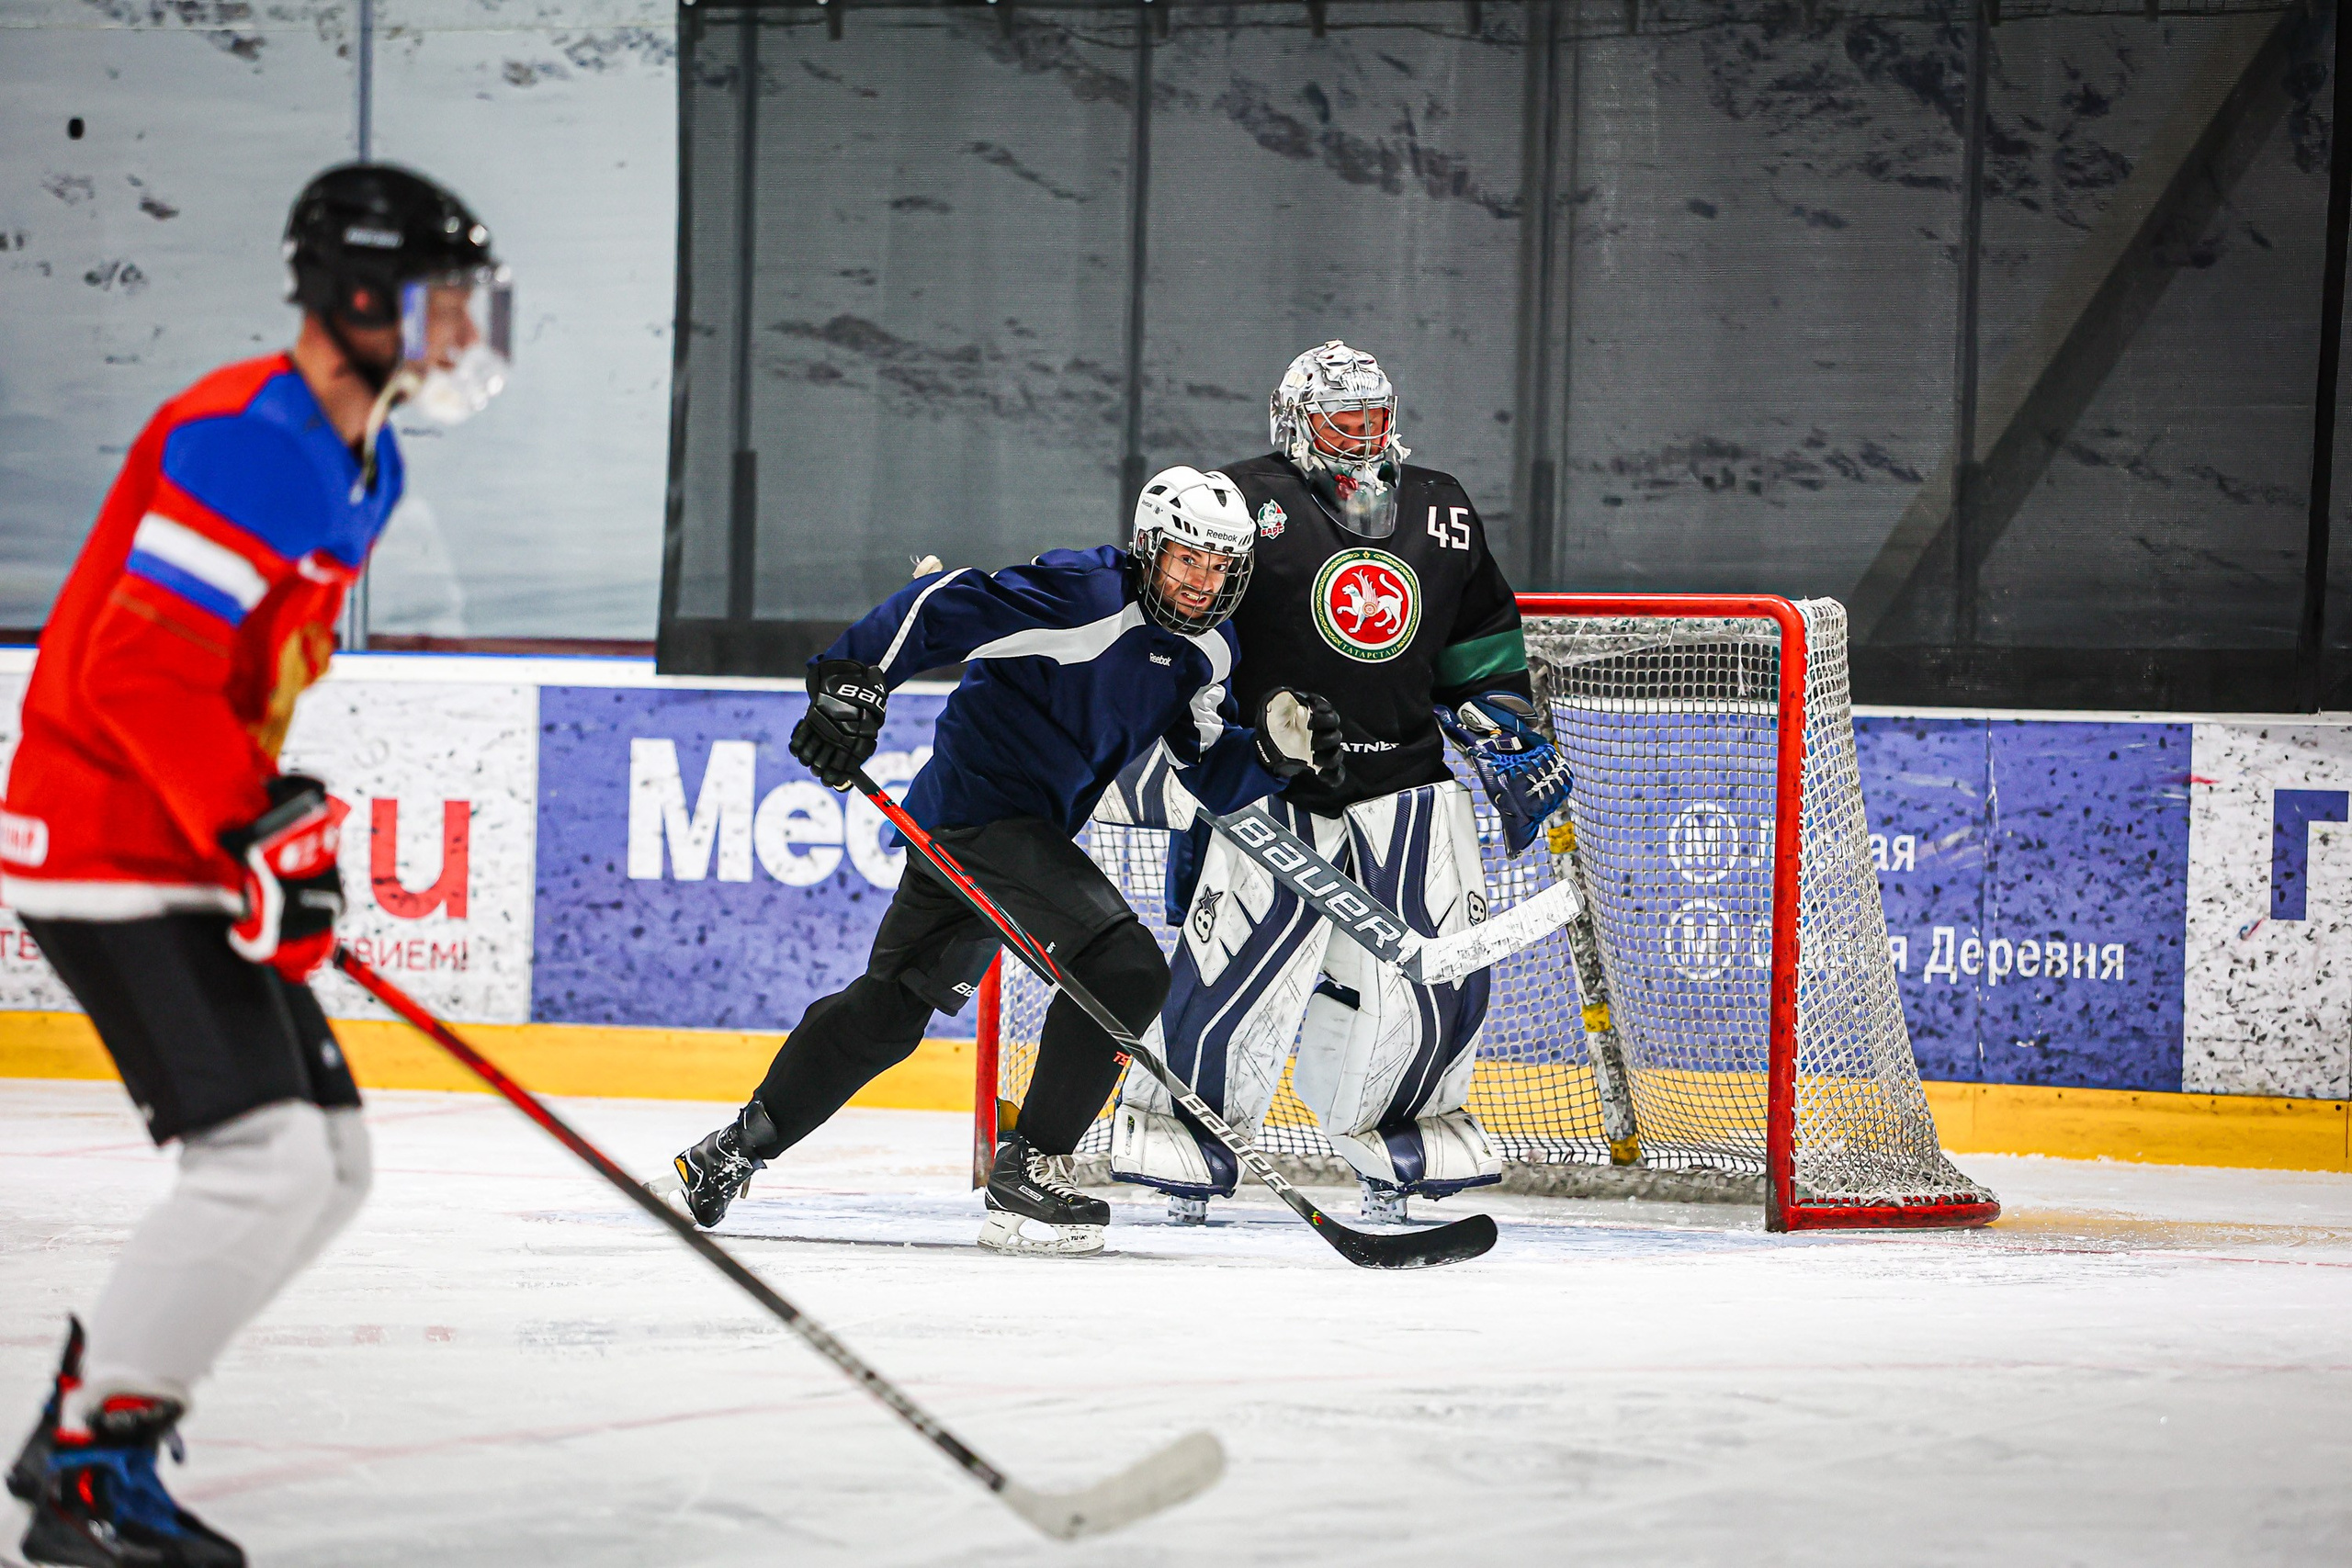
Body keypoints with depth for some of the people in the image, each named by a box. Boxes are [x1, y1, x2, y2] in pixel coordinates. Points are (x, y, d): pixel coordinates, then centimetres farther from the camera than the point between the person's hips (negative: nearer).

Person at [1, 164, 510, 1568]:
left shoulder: (360, 469, 13)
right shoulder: (251, 442, -19)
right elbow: (141, 669, -26)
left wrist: (292, 818, 17)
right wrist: (264, 831, -26)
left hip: (203, 857, 10)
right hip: (113, 857, -10)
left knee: (332, 1163, 11)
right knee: (265, 1161, -18)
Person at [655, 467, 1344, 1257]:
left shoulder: (1208, 651, 9)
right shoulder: (1085, 592, -19)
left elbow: (1215, 776, 8)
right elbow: (940, 605, -23)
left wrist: (1277, 747, -12)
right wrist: (852, 683, -32)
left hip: (1030, 832, 10)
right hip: (979, 802, -10)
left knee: (890, 1007, 18)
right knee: (1125, 962, -22)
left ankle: (739, 1147, 32)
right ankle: (1026, 1177, -17)